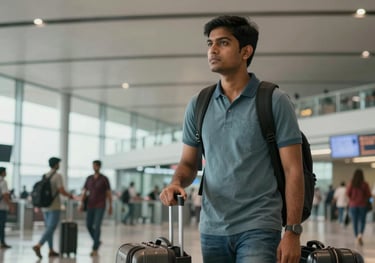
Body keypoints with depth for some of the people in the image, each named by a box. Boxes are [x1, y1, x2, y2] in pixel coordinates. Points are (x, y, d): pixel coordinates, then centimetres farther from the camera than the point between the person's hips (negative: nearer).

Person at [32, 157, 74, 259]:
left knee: (49, 228, 13)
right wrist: (69, 195, 2)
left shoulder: (45, 176, 11)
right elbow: (61, 190, -18)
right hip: (54, 207, -8)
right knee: (51, 228, -10)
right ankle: (38, 246, -26)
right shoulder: (58, 176, -11)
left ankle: (51, 250, 15)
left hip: (45, 206, 8)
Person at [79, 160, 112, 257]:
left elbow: (109, 193, -2)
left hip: (100, 206, -5)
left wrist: (110, 206, -5)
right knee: (89, 225, 4)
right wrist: (82, 203, -7)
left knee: (97, 226, -12)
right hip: (90, 206, 5)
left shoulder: (104, 179, -4)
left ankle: (95, 249, -7)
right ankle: (97, 241, 29)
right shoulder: (89, 178, 9)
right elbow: (84, 192, 6)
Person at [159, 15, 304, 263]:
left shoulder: (275, 101, -5)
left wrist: (293, 231, -12)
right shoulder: (198, 105, 7)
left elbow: (293, 170, -6)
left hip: (258, 227, -4)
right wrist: (176, 183, -8)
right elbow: (189, 162, 15)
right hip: (212, 229, 5)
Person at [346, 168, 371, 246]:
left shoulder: (351, 184, -7)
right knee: (362, 221, 9)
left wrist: (352, 198, 7)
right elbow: (369, 195, -8)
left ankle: (356, 238, 9)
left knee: (355, 222, 9)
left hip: (353, 205, 1)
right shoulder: (365, 184, -9)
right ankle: (360, 234, -14)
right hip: (362, 205, -1)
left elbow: (348, 193, -12)